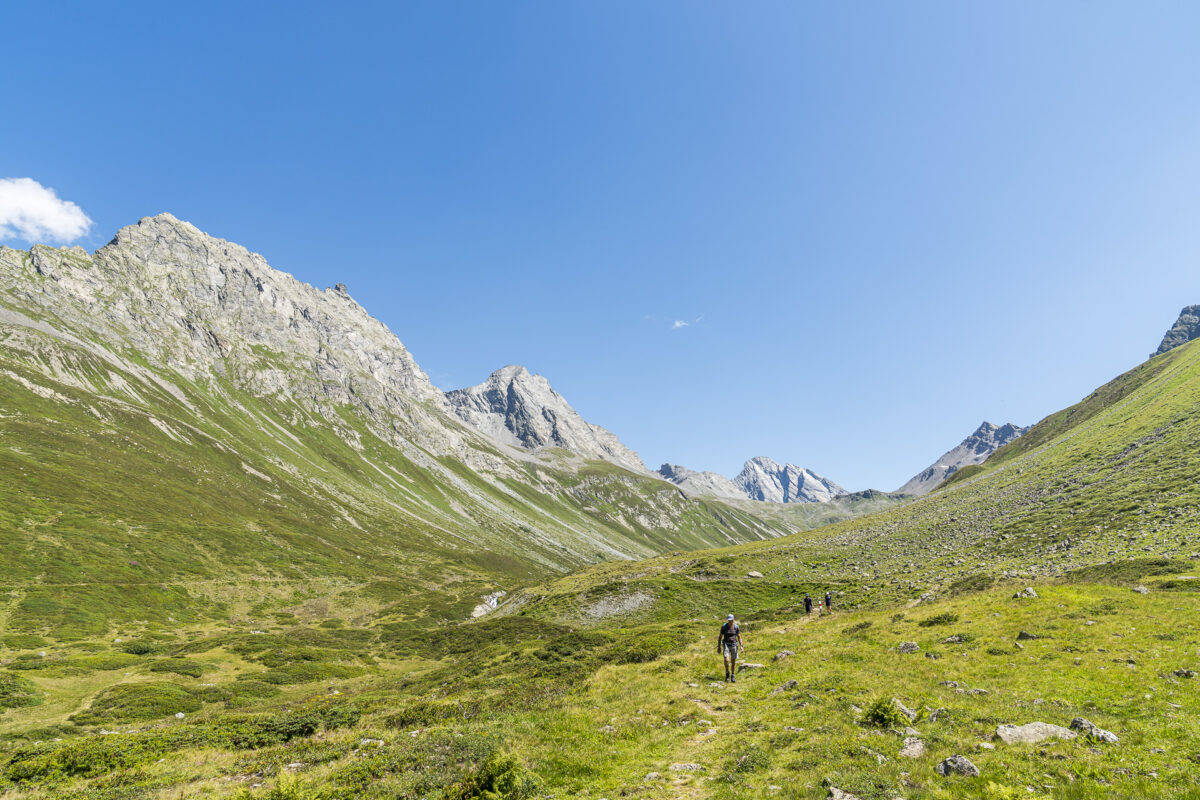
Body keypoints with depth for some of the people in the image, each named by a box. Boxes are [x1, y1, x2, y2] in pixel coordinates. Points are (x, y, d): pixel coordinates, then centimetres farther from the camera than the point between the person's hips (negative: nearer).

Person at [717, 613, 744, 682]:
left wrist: (741, 646, -10)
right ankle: (727, 673, 8)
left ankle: (733, 676, 17)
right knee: (726, 660, -17)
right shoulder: (724, 627, -5)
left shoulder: (736, 627, -3)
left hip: (734, 645, 1)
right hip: (726, 644, -1)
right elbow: (720, 637, 1)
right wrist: (719, 647, -2)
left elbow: (739, 637, 3)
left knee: (733, 661, 3)